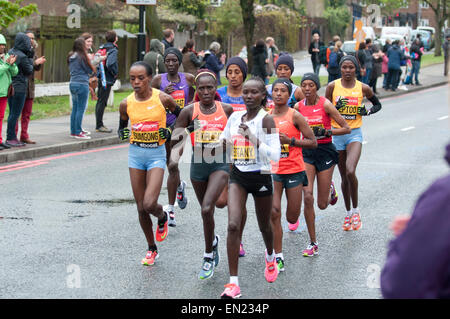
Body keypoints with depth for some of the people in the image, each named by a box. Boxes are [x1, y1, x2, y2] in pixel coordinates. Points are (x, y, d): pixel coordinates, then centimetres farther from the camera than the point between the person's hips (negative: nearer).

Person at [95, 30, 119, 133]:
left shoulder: (102, 48, 11)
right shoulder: (113, 50, -14)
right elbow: (110, 64, -28)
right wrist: (115, 73, -12)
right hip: (107, 80, -9)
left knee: (100, 101, 13)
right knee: (102, 102, -6)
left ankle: (99, 125, 20)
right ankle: (99, 125, -4)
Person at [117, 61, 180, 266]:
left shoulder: (163, 99, -9)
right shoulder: (126, 104, -2)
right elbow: (122, 128, 15)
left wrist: (169, 131, -9)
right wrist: (123, 134, -8)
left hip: (156, 155, -3)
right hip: (135, 154, 3)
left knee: (149, 204, -18)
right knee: (141, 208, 6)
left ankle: (162, 218, 19)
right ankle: (152, 249, 24)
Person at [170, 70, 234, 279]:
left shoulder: (226, 110, -1)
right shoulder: (189, 111, -3)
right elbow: (173, 140, -3)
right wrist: (188, 130, -19)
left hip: (220, 164, -2)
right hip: (198, 165, 2)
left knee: (206, 209, -21)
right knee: (206, 212, 15)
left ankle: (208, 256, -7)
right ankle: (213, 242, 45)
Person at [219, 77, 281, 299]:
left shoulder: (266, 120, -12)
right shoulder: (234, 117, 3)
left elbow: (275, 155, -19)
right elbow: (223, 140, 21)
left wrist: (253, 138, -27)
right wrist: (224, 143, -2)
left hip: (261, 178, -3)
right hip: (238, 176, 3)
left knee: (264, 226, 16)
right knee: (233, 225, -15)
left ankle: (270, 256, 53)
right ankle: (233, 283, -15)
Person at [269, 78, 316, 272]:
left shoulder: (295, 116, -7)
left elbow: (313, 142, -7)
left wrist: (290, 141, -17)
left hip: (294, 170, -2)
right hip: (273, 170, 2)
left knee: (292, 217, 5)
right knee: (273, 213, -10)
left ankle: (293, 219, 44)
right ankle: (278, 256, 0)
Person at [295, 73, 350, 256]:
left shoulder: (325, 104, -10)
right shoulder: (298, 107, 0)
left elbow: (346, 129, -9)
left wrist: (326, 132, -20)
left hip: (325, 152, -2)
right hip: (307, 153, 2)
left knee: (322, 205, 4)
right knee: (307, 197, -14)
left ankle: (330, 190, 43)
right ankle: (313, 243, -4)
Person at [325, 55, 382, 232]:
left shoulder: (363, 88, -2)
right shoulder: (332, 86, -1)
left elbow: (378, 104, 14)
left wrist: (367, 111, -6)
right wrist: (336, 107, -16)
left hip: (354, 134, -2)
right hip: (337, 134, 2)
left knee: (350, 172, -23)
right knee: (344, 177, 9)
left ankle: (356, 210, -4)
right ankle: (348, 212, 28)